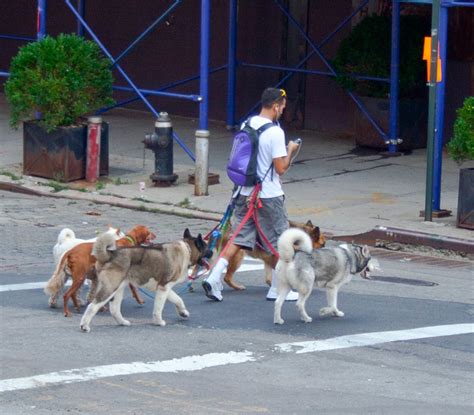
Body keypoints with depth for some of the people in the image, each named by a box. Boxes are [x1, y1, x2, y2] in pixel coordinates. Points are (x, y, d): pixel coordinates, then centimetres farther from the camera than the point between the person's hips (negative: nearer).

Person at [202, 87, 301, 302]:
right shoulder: (275, 132, -17)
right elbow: (281, 168, -17)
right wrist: (290, 151, -1)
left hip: (245, 193, 6)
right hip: (269, 196, -6)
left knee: (239, 237, 9)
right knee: (278, 242, 9)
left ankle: (214, 277, -6)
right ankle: (277, 289, 17)